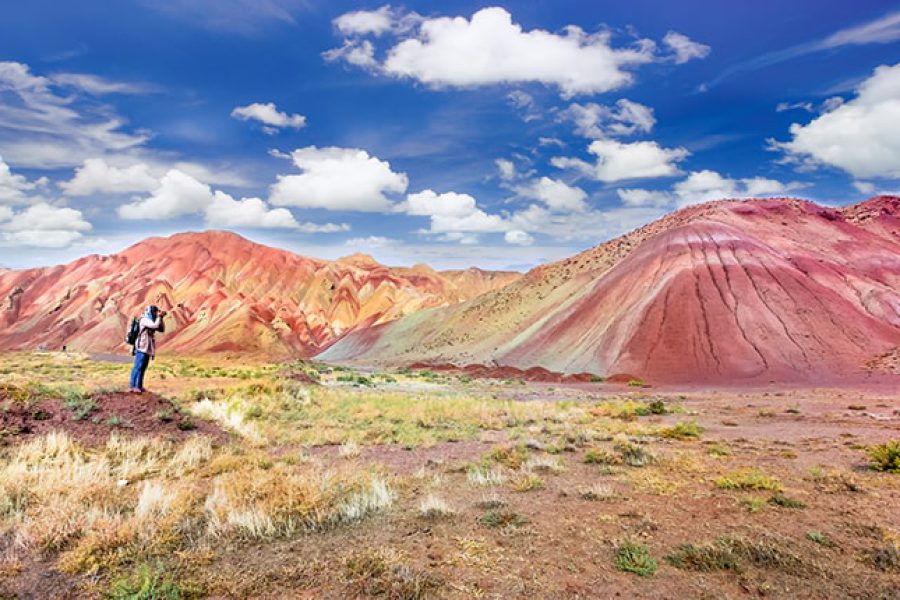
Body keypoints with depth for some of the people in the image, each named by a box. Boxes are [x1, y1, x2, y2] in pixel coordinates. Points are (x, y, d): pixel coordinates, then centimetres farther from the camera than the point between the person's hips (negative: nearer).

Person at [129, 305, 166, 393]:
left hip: (148, 349, 9)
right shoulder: (145, 320, -10)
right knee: (138, 367, -10)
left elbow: (162, 329, 15)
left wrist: (161, 318, 5)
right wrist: (159, 317, -11)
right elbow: (155, 325, -25)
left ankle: (139, 386, 13)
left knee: (143, 368, 10)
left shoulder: (151, 321, 17)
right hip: (142, 348, -9)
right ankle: (133, 387, -10)